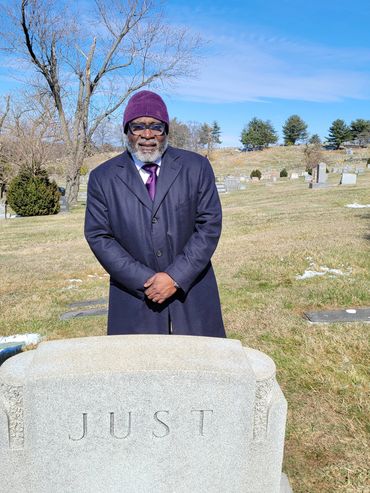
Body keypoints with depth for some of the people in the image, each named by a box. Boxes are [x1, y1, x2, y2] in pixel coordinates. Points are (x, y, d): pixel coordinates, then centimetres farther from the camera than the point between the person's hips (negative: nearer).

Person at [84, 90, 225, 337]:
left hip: (192, 292, 1)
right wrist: (146, 280, -12)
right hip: (135, 295, 0)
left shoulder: (197, 167, 0)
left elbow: (210, 224, -4)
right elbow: (98, 236, -3)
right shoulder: (102, 177, 0)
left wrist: (176, 277, -12)